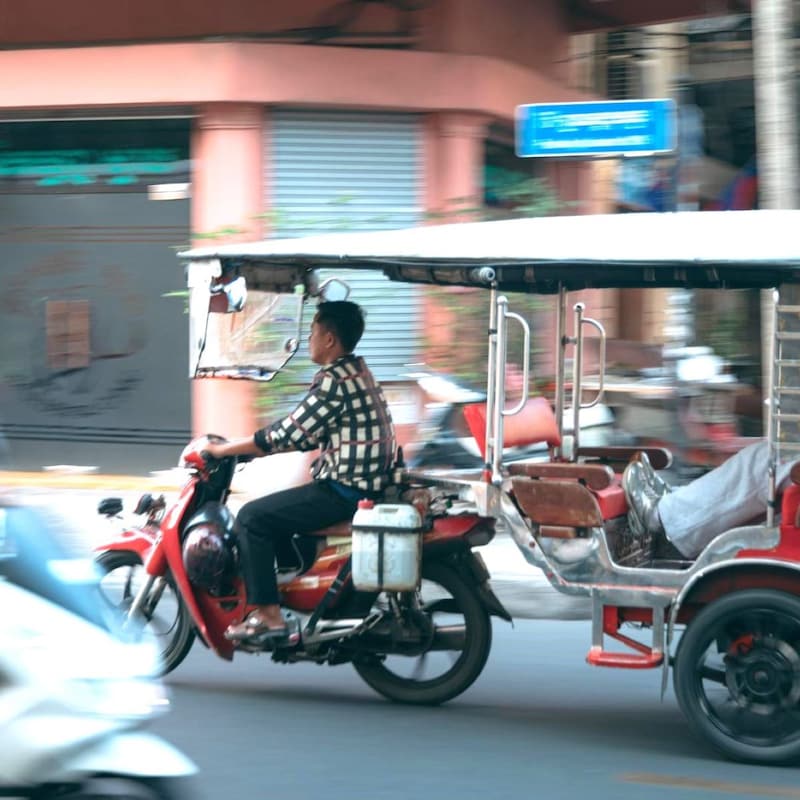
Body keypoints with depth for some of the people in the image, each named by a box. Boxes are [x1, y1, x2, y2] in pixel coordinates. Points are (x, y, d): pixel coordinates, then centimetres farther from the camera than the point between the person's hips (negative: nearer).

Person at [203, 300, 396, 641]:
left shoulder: (335, 382, -17)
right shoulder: (356, 372, 15)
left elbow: (287, 435, -17)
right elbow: (308, 434, 20)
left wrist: (223, 449, -8)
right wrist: (243, 447, 19)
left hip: (344, 491, -10)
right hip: (365, 485, 10)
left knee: (251, 518, -10)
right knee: (274, 513, 26)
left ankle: (268, 615, -13)